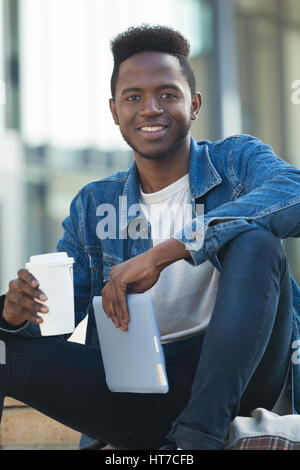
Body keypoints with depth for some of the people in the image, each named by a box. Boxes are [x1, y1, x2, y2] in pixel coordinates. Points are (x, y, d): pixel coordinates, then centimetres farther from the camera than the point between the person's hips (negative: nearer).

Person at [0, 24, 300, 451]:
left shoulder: (237, 160, 4)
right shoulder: (92, 206, 13)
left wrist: (167, 251, -29)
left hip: (235, 373, -2)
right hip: (138, 389, 3)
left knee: (255, 240, -28)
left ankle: (200, 432, -36)